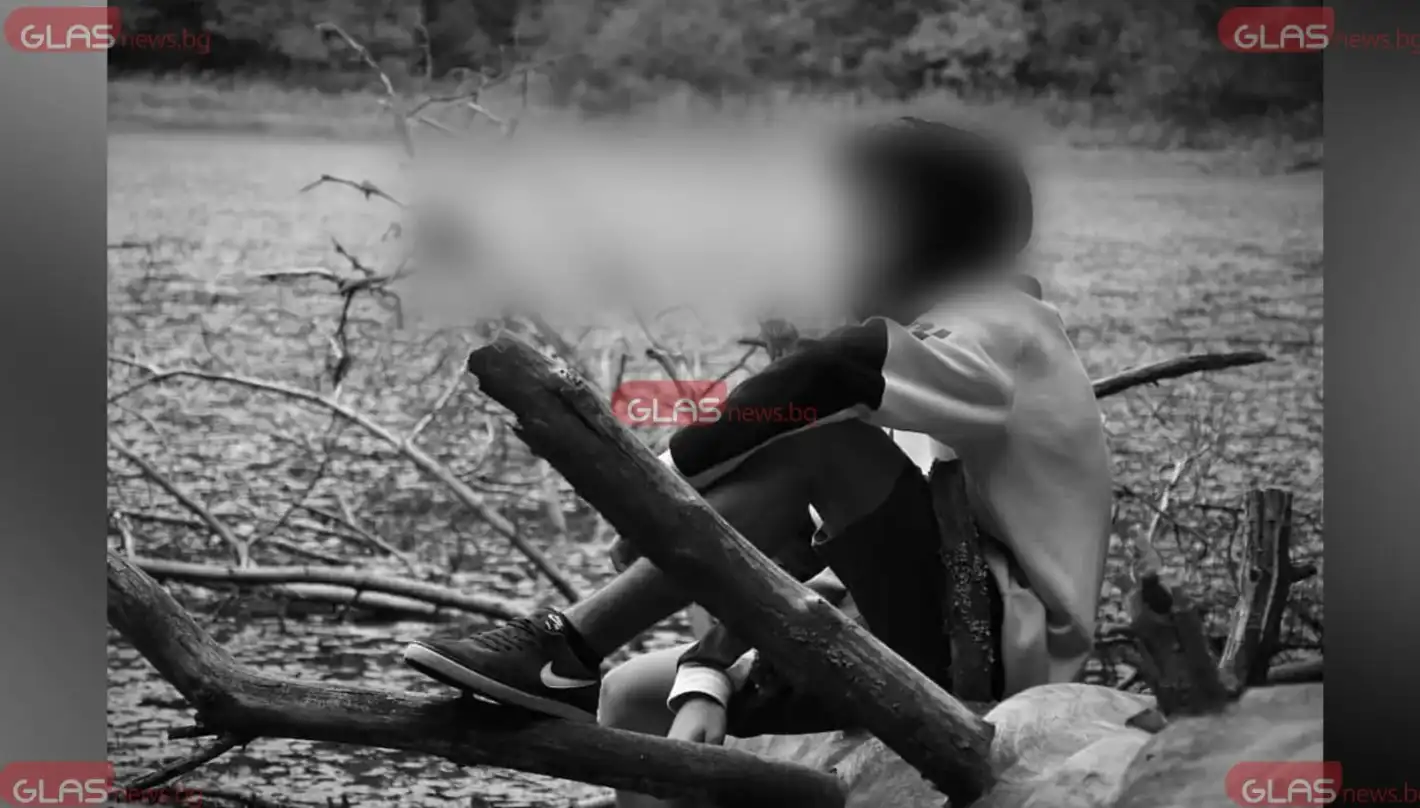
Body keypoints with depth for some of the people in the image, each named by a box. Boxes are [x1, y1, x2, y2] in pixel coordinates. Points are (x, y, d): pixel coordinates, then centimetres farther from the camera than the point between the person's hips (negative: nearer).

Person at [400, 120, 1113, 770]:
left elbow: (825, 374, -32)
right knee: (634, 695, 1)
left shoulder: (1002, 338, -8)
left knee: (829, 449, -28)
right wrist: (707, 683, -5)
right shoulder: (927, 336, 18)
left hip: (1011, 650, -9)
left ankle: (571, 650, -27)